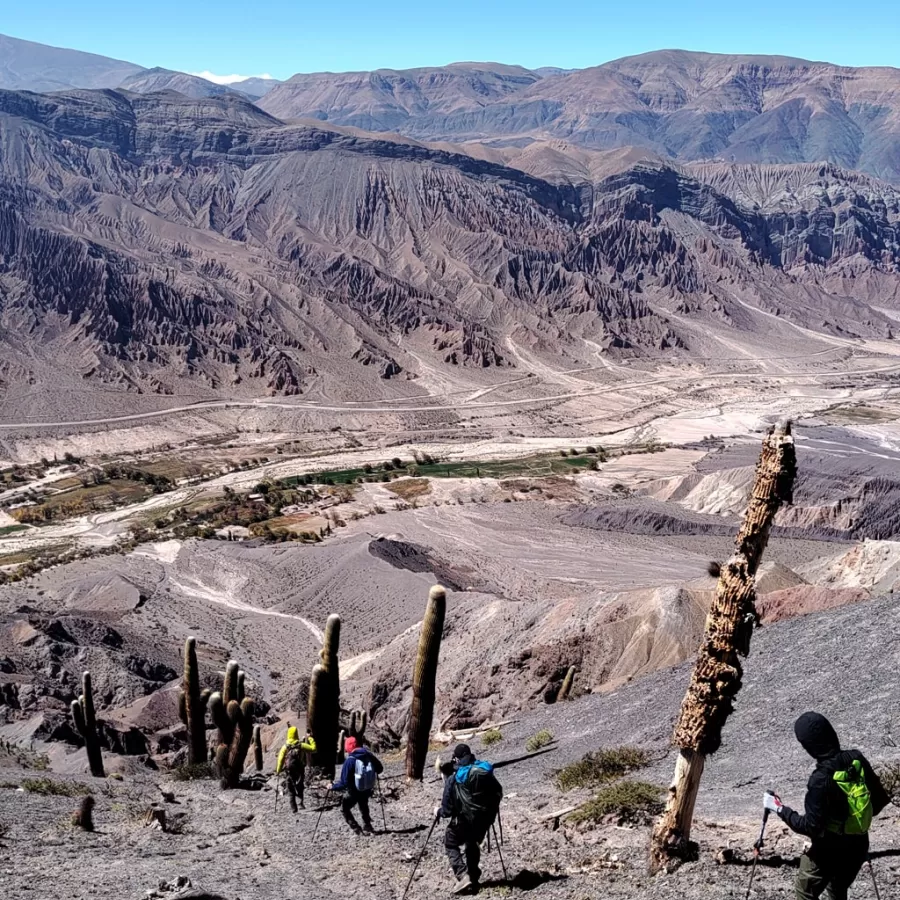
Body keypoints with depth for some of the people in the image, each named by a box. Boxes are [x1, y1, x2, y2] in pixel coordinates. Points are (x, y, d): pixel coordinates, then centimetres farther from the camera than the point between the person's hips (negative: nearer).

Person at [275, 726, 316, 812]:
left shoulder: (285, 747, -5)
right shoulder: (301, 745, -8)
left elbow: (280, 759, -8)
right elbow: (313, 748, -6)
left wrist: (278, 771, 0)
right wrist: (310, 738, 6)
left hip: (289, 770, 0)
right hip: (299, 770, 0)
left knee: (291, 790, 11)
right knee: (299, 787, 16)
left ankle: (293, 807, 5)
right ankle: (301, 803, -5)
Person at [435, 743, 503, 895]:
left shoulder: (454, 778, -10)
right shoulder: (486, 771, 3)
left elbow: (448, 808, -8)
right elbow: (498, 793, 10)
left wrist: (439, 812, 13)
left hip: (465, 819, -5)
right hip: (485, 817, 5)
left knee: (450, 843, 14)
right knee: (473, 844, 26)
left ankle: (463, 876, -3)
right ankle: (473, 879, 24)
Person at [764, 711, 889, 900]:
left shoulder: (821, 779, -30)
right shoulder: (856, 758, -11)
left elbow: (811, 827, -24)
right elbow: (880, 799, 0)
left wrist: (780, 809, -13)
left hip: (829, 850, -7)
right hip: (858, 846, 7)